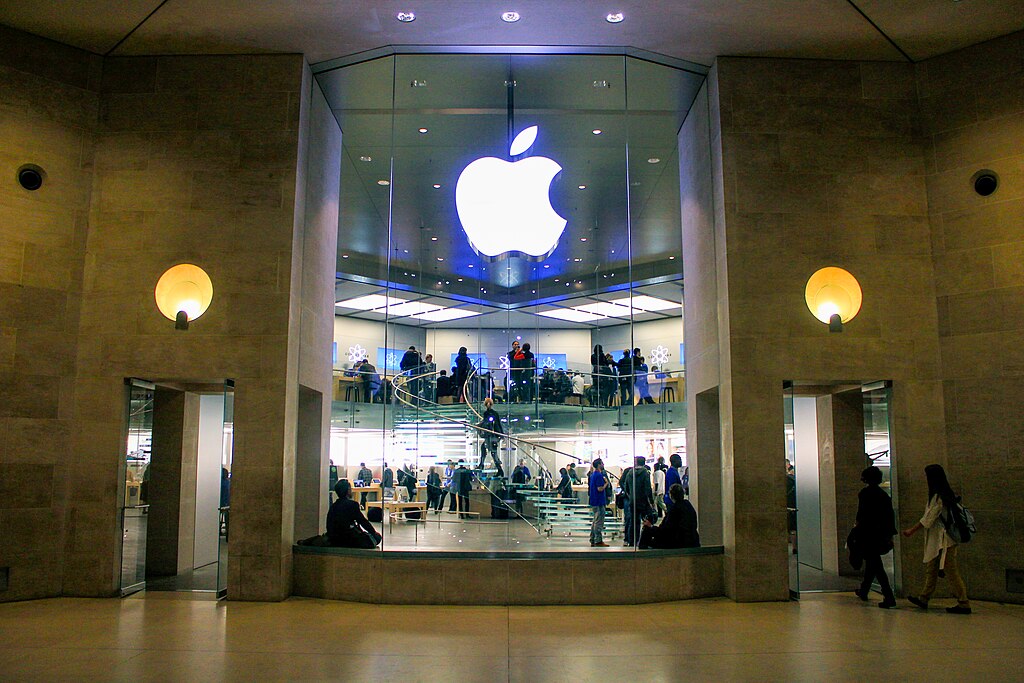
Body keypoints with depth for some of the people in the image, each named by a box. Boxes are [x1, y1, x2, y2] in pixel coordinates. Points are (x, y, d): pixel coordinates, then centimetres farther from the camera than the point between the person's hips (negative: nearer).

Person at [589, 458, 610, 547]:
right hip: (599, 502, -10)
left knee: (595, 522, 15)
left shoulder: (592, 475, 13)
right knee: (599, 522, -6)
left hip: (594, 501, 10)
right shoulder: (599, 475, -16)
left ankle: (593, 540, 17)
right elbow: (600, 488, -23)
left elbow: (589, 487, 20)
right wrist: (606, 483, -7)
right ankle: (598, 541, -4)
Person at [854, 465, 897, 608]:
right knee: (872, 562, 20)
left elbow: (862, 515, -15)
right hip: (881, 535, 7)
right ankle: (863, 590, 34)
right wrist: (890, 535, 12)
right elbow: (890, 515, 8)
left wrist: (858, 528, -6)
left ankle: (889, 597, -14)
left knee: (875, 565, -6)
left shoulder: (864, 493, -10)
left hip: (868, 534, -7)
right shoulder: (884, 494, 9)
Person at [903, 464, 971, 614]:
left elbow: (929, 519, -17)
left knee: (951, 571, -4)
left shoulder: (938, 497, -18)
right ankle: (924, 599, 24)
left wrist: (912, 530, -9)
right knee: (931, 569, 16)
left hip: (944, 540, -10)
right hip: (937, 540, 10)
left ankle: (964, 604, 1)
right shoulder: (945, 494, 11)